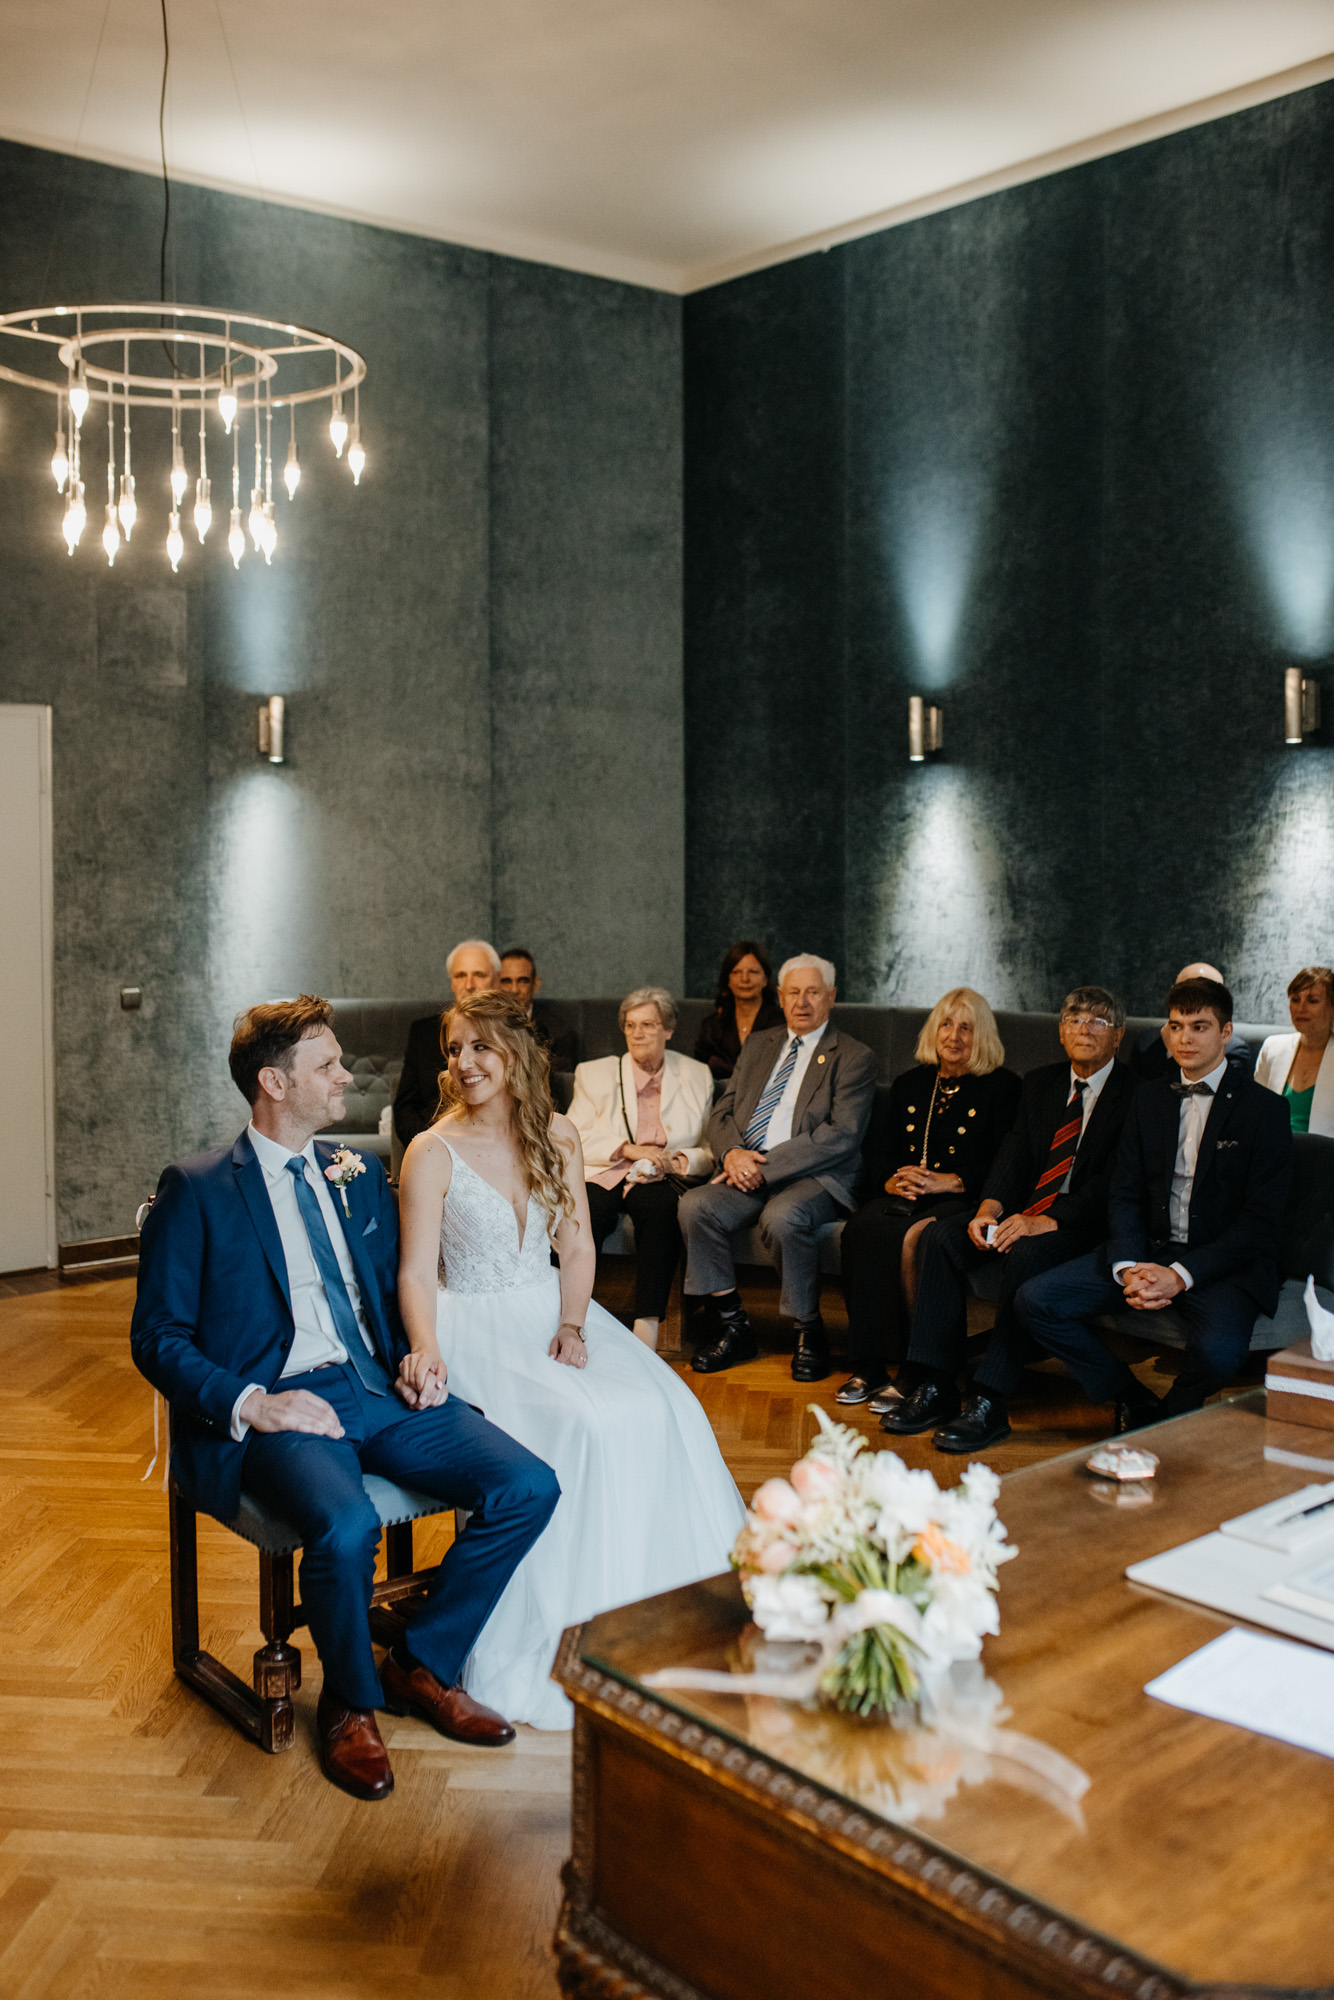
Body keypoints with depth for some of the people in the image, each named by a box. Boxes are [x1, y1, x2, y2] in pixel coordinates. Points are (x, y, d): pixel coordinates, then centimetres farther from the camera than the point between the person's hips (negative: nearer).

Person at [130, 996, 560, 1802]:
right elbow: (158, 1337, -3)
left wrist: (415, 1351, 2)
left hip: (381, 1389, 6)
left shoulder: (362, 1175, 17)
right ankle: (350, 1703, -3)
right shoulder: (197, 1190, 0)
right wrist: (251, 1404, -17)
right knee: (347, 1526, -35)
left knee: (529, 1486, -15)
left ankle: (423, 1666, 7)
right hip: (282, 1405, -5)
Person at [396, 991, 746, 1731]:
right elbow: (416, 1270, -10)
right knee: (582, 1426, -29)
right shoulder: (433, 1153, -6)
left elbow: (577, 1246, 6)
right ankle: (534, 1653, -18)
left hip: (552, 1313, 5)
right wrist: (425, 1347, -28)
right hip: (476, 1327, -5)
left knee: (663, 1411, -19)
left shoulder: (557, 1137, 7)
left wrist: (572, 1325, -10)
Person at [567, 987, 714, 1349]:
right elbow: (574, 1139, 2)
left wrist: (679, 1161, -13)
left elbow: (710, 1150, 10)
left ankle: (647, 1327, -36)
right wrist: (628, 1148, -13)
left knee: (662, 1208, -36)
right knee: (583, 1217, -34)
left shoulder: (697, 1077, 14)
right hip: (600, 1176, 0)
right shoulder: (594, 1074, 13)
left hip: (659, 1182, 0)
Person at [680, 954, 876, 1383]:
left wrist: (767, 1165, -17)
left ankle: (809, 1332, -14)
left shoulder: (853, 1057, 2)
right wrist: (732, 1152, -8)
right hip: (748, 1170, 5)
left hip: (814, 1177, -5)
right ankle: (734, 1327, -9)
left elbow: (842, 1136, -11)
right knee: (695, 1205, -23)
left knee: (783, 1216, -36)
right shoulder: (758, 1045, 20)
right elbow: (721, 1115, 16)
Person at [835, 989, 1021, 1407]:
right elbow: (874, 1153, 17)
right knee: (860, 1229, -30)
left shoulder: (1003, 1087, 7)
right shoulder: (909, 1085, 21)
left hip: (963, 1200, -4)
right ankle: (867, 1368, -27)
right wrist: (894, 1181, -5)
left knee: (911, 1239, -36)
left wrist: (947, 1181, -14)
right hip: (904, 1196, 4)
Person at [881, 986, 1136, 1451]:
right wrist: (989, 1208, -12)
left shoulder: (1134, 1094, -6)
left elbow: (1114, 1183, -15)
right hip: (1027, 1211, 6)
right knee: (944, 1236, -17)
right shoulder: (1040, 1083, 16)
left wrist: (1048, 1221, -26)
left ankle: (990, 1405, -31)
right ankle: (934, 1388, -18)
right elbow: (1014, 1155, 9)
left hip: (1085, 1223, -6)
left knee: (1025, 1253, -35)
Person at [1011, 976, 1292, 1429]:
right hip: (1147, 1251, 5)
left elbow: (1260, 1218, -10)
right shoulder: (1149, 1098, 12)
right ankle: (1134, 1402, 3)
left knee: (1217, 1352, -36)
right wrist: (1127, 1268, -11)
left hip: (1225, 1264, -5)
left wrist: (1181, 1274, -19)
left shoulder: (1264, 1109, -4)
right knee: (1035, 1302, -12)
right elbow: (1125, 1194, 9)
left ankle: (1164, 1423, -1)